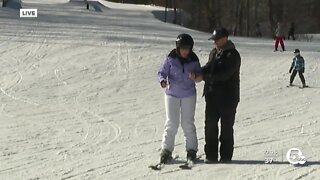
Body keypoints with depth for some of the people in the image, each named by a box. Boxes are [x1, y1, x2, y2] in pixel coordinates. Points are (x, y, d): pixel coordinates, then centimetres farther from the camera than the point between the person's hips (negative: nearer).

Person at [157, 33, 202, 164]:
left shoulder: (193, 60, -4)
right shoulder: (171, 59, -9)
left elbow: (200, 74, 5)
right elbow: (162, 72, -4)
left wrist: (195, 76, -19)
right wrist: (163, 81, -26)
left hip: (189, 95, 1)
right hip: (172, 94, -1)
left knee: (188, 123, 3)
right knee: (171, 123, -1)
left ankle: (191, 150, 13)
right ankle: (166, 150, 6)